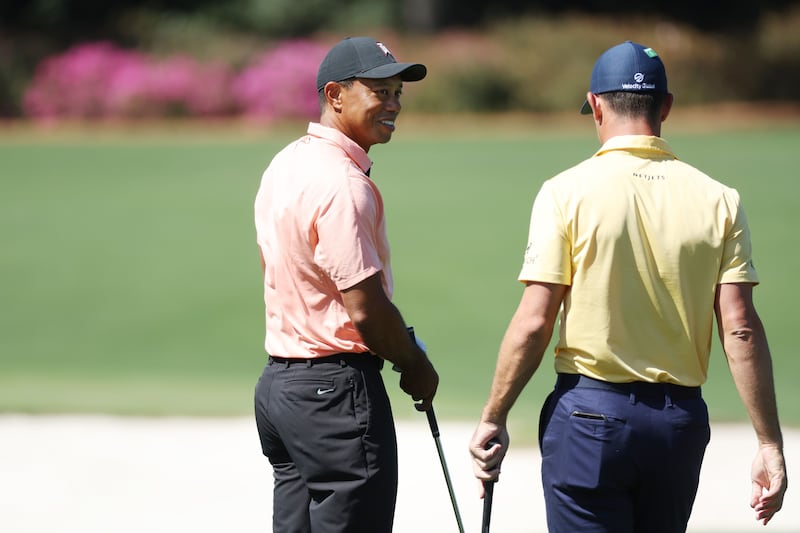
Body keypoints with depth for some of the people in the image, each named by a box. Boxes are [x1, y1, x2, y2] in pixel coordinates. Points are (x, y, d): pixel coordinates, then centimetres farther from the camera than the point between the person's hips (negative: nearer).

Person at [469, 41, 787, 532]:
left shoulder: (567, 192, -6)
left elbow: (534, 322, -10)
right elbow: (741, 328, -4)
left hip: (589, 413, -3)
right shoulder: (718, 200, 1)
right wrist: (770, 445, -1)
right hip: (682, 418, 3)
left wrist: (493, 419, -1)